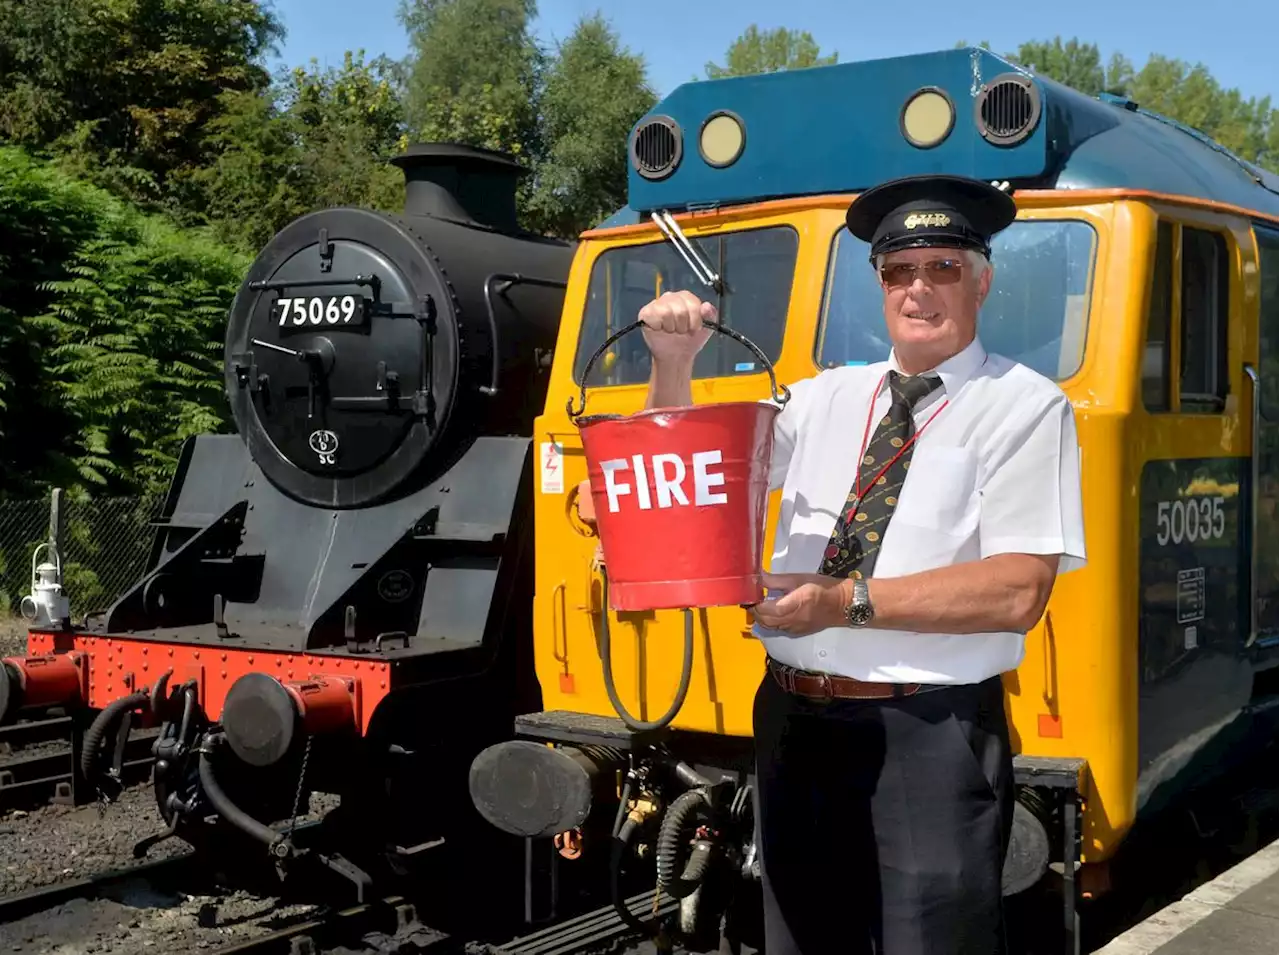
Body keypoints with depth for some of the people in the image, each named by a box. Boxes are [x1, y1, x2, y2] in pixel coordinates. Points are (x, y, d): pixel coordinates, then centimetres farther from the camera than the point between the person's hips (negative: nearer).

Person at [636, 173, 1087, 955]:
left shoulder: (1025, 408, -4)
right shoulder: (826, 398, 12)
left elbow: (1017, 592, -14)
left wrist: (848, 601, -17)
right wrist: (674, 362, -1)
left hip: (930, 736, -5)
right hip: (795, 720, 5)